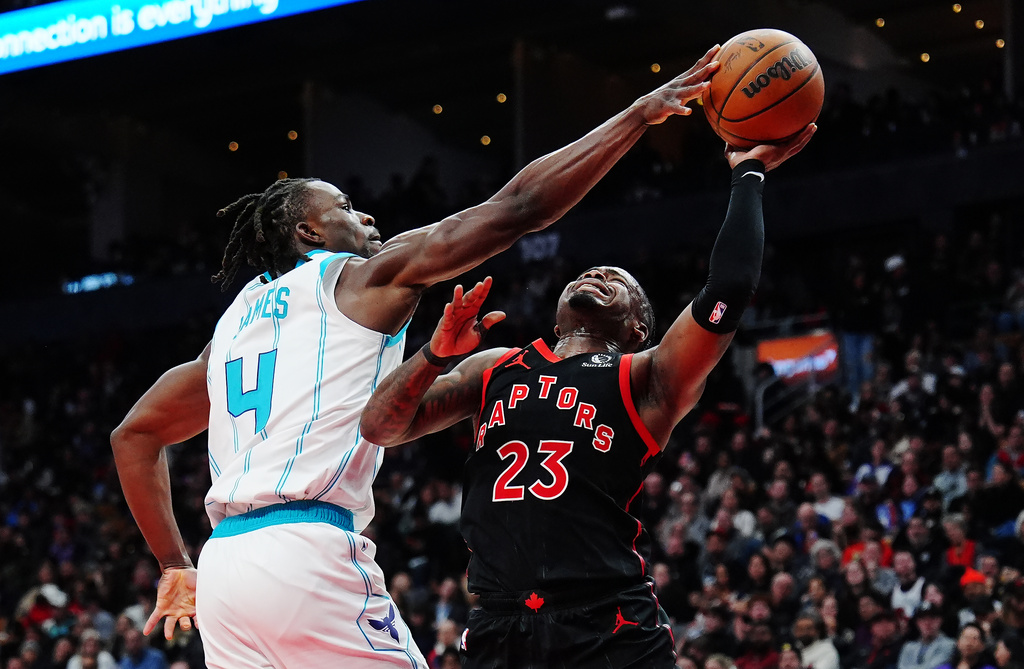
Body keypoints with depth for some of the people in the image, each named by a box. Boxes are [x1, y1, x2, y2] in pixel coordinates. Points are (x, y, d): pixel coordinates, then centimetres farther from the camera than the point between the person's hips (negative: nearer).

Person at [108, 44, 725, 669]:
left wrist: (175, 566, 31)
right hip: (310, 553, -7)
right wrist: (641, 114, 7)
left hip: (222, 569, 7)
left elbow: (135, 435, 29)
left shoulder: (236, 320, 26)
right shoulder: (363, 279, 8)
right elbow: (516, 208, 3)